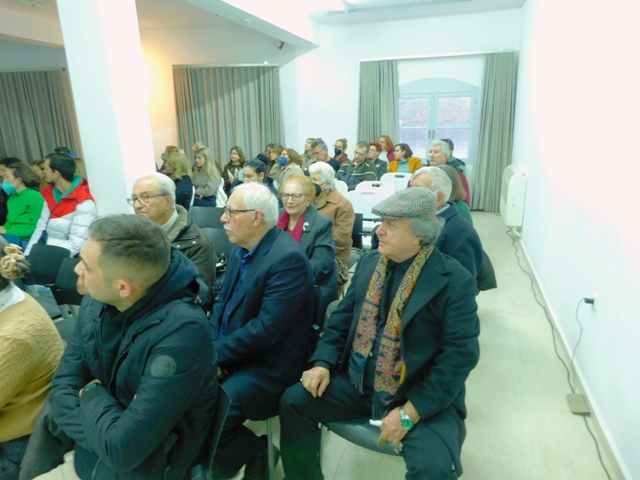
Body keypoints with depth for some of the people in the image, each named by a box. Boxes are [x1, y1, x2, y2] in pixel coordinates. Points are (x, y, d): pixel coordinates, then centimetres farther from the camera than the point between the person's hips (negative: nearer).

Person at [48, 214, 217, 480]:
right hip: (96, 446, 5)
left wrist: (93, 394, -13)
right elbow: (63, 388, -6)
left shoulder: (182, 333, -33)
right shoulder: (96, 302, -8)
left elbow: (122, 449, -30)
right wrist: (107, 435, -20)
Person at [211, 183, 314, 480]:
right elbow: (222, 303, 9)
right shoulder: (242, 249, 6)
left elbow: (266, 329, -25)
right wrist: (212, 348, -6)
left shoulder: (287, 259, -22)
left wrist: (216, 354, -16)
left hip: (266, 366, -8)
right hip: (230, 354, 9)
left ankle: (252, 452, 11)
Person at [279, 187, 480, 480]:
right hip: (359, 383, 5)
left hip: (424, 397, -4)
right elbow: (342, 318, 9)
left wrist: (409, 413, -21)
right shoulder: (369, 263, 3)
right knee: (293, 400, -4)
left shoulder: (454, 281, -14)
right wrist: (323, 363, -6)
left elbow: (460, 355, -18)